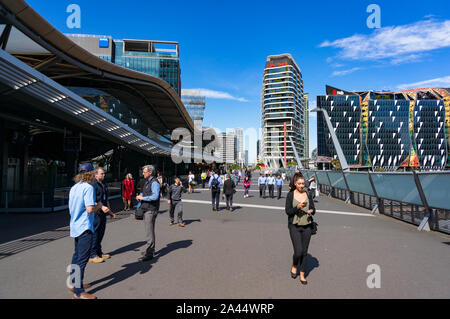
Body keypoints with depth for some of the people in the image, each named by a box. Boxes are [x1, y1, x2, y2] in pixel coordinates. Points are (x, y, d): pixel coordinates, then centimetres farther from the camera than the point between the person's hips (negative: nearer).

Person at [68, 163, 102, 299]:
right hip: (85, 228, -9)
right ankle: (78, 292, 2)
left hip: (75, 227, 9)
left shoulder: (73, 188, 11)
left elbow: (70, 208, 18)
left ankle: (75, 283, 32)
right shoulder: (88, 187, -16)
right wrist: (98, 206, -5)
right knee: (82, 259, -4)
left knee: (77, 256, 20)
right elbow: (90, 209, -24)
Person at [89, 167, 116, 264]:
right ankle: (92, 255, 7)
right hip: (96, 213, -8)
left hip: (103, 213, 9)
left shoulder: (104, 185, 17)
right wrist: (102, 207, -28)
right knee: (94, 233, -2)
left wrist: (110, 211, 24)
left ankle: (99, 252, 26)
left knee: (101, 233, 14)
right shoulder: (93, 185, -11)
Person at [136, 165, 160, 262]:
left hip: (151, 210, -10)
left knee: (149, 232, -8)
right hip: (146, 210, 10)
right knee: (149, 230, 19)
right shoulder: (147, 182, 15)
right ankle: (151, 249, 31)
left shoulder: (154, 183, -16)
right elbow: (144, 192, 27)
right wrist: (140, 196, 5)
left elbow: (155, 196, -26)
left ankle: (149, 254, -3)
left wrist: (143, 198, -17)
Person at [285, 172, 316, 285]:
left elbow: (313, 209, 8)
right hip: (294, 226, -3)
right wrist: (297, 207, -22)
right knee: (298, 251, -9)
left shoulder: (308, 194, 4)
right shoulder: (290, 195, -4)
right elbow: (287, 211, -6)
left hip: (307, 226, 3)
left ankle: (302, 275, 24)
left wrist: (311, 211, -15)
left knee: (304, 252, 8)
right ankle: (294, 266, 24)